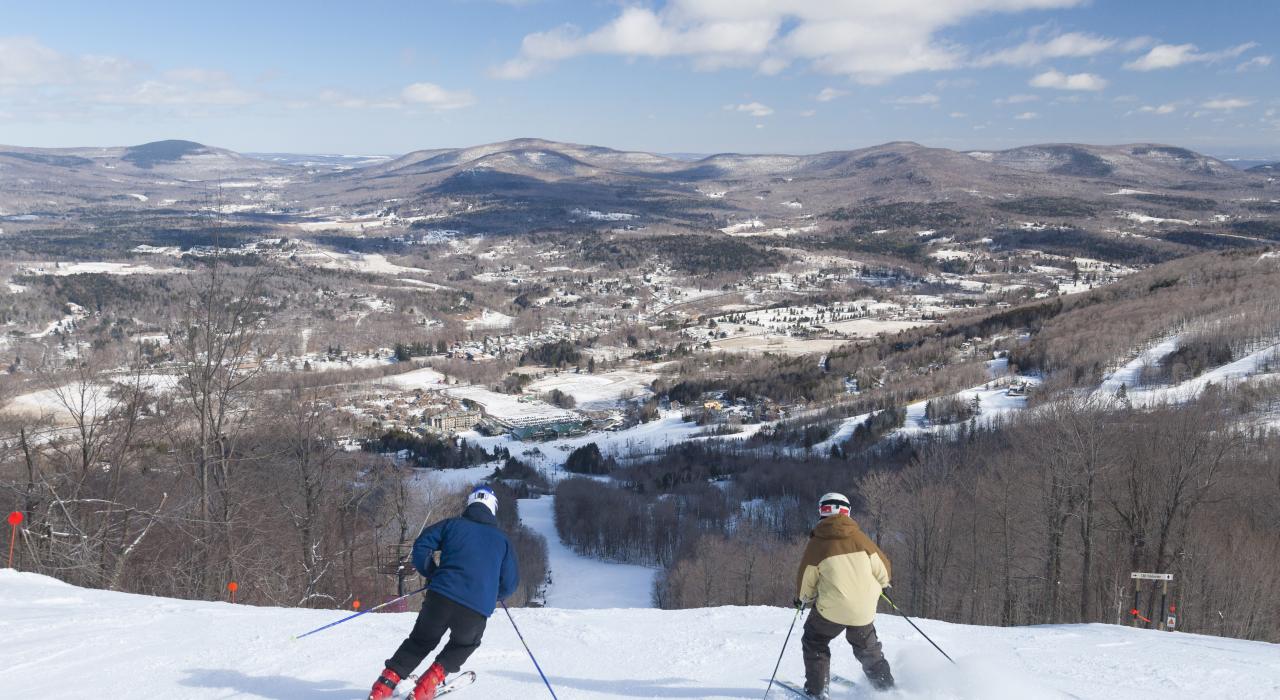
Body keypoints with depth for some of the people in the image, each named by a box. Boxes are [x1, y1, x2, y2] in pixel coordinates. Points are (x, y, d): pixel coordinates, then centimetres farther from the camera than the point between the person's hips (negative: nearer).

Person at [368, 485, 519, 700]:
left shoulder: (453, 524, 16)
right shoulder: (501, 540, 18)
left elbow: (421, 545, 7)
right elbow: (510, 582, 17)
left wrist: (431, 574, 22)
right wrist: (493, 597, 37)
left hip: (441, 597, 0)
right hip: (477, 610, 0)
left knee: (421, 640, 24)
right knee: (464, 645, 28)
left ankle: (387, 681, 10)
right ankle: (433, 677, 7)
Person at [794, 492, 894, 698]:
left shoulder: (816, 543, -9)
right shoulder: (859, 537, -3)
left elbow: (806, 580, -2)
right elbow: (882, 568, 4)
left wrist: (802, 598, 19)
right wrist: (882, 584, 27)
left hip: (832, 609, -3)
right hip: (864, 609, 3)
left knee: (814, 642, 18)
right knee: (868, 648, 26)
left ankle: (816, 690, 14)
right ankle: (884, 685, 31)